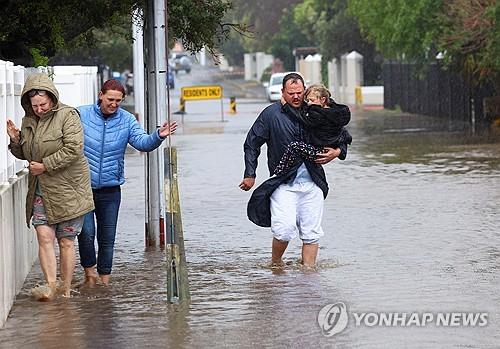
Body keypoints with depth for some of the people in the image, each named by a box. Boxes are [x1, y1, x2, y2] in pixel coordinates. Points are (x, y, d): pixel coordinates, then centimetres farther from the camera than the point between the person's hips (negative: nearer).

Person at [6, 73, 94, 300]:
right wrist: (16, 140, 0)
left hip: (67, 189, -5)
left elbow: (73, 149, -20)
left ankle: (66, 291, 9)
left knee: (66, 241, 2)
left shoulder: (68, 116, -9)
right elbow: (23, 154, 22)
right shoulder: (29, 121, 11)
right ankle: (50, 285, -14)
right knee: (44, 236, -10)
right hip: (40, 190, 5)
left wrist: (45, 165, -17)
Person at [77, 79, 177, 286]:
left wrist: (158, 136, -30)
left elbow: (142, 143, -10)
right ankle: (89, 272, 7)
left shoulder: (127, 120, 2)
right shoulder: (81, 115, -3)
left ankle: (104, 280, 21)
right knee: (86, 233, -14)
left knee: (107, 238, 9)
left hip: (110, 190, 3)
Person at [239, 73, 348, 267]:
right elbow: (251, 144, 7)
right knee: (285, 229, -16)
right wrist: (250, 175, 2)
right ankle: (275, 263, 8)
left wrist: (336, 152, -3)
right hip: (283, 183, -3)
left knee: (311, 232, 3)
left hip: (312, 183, 3)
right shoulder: (271, 114, 1)